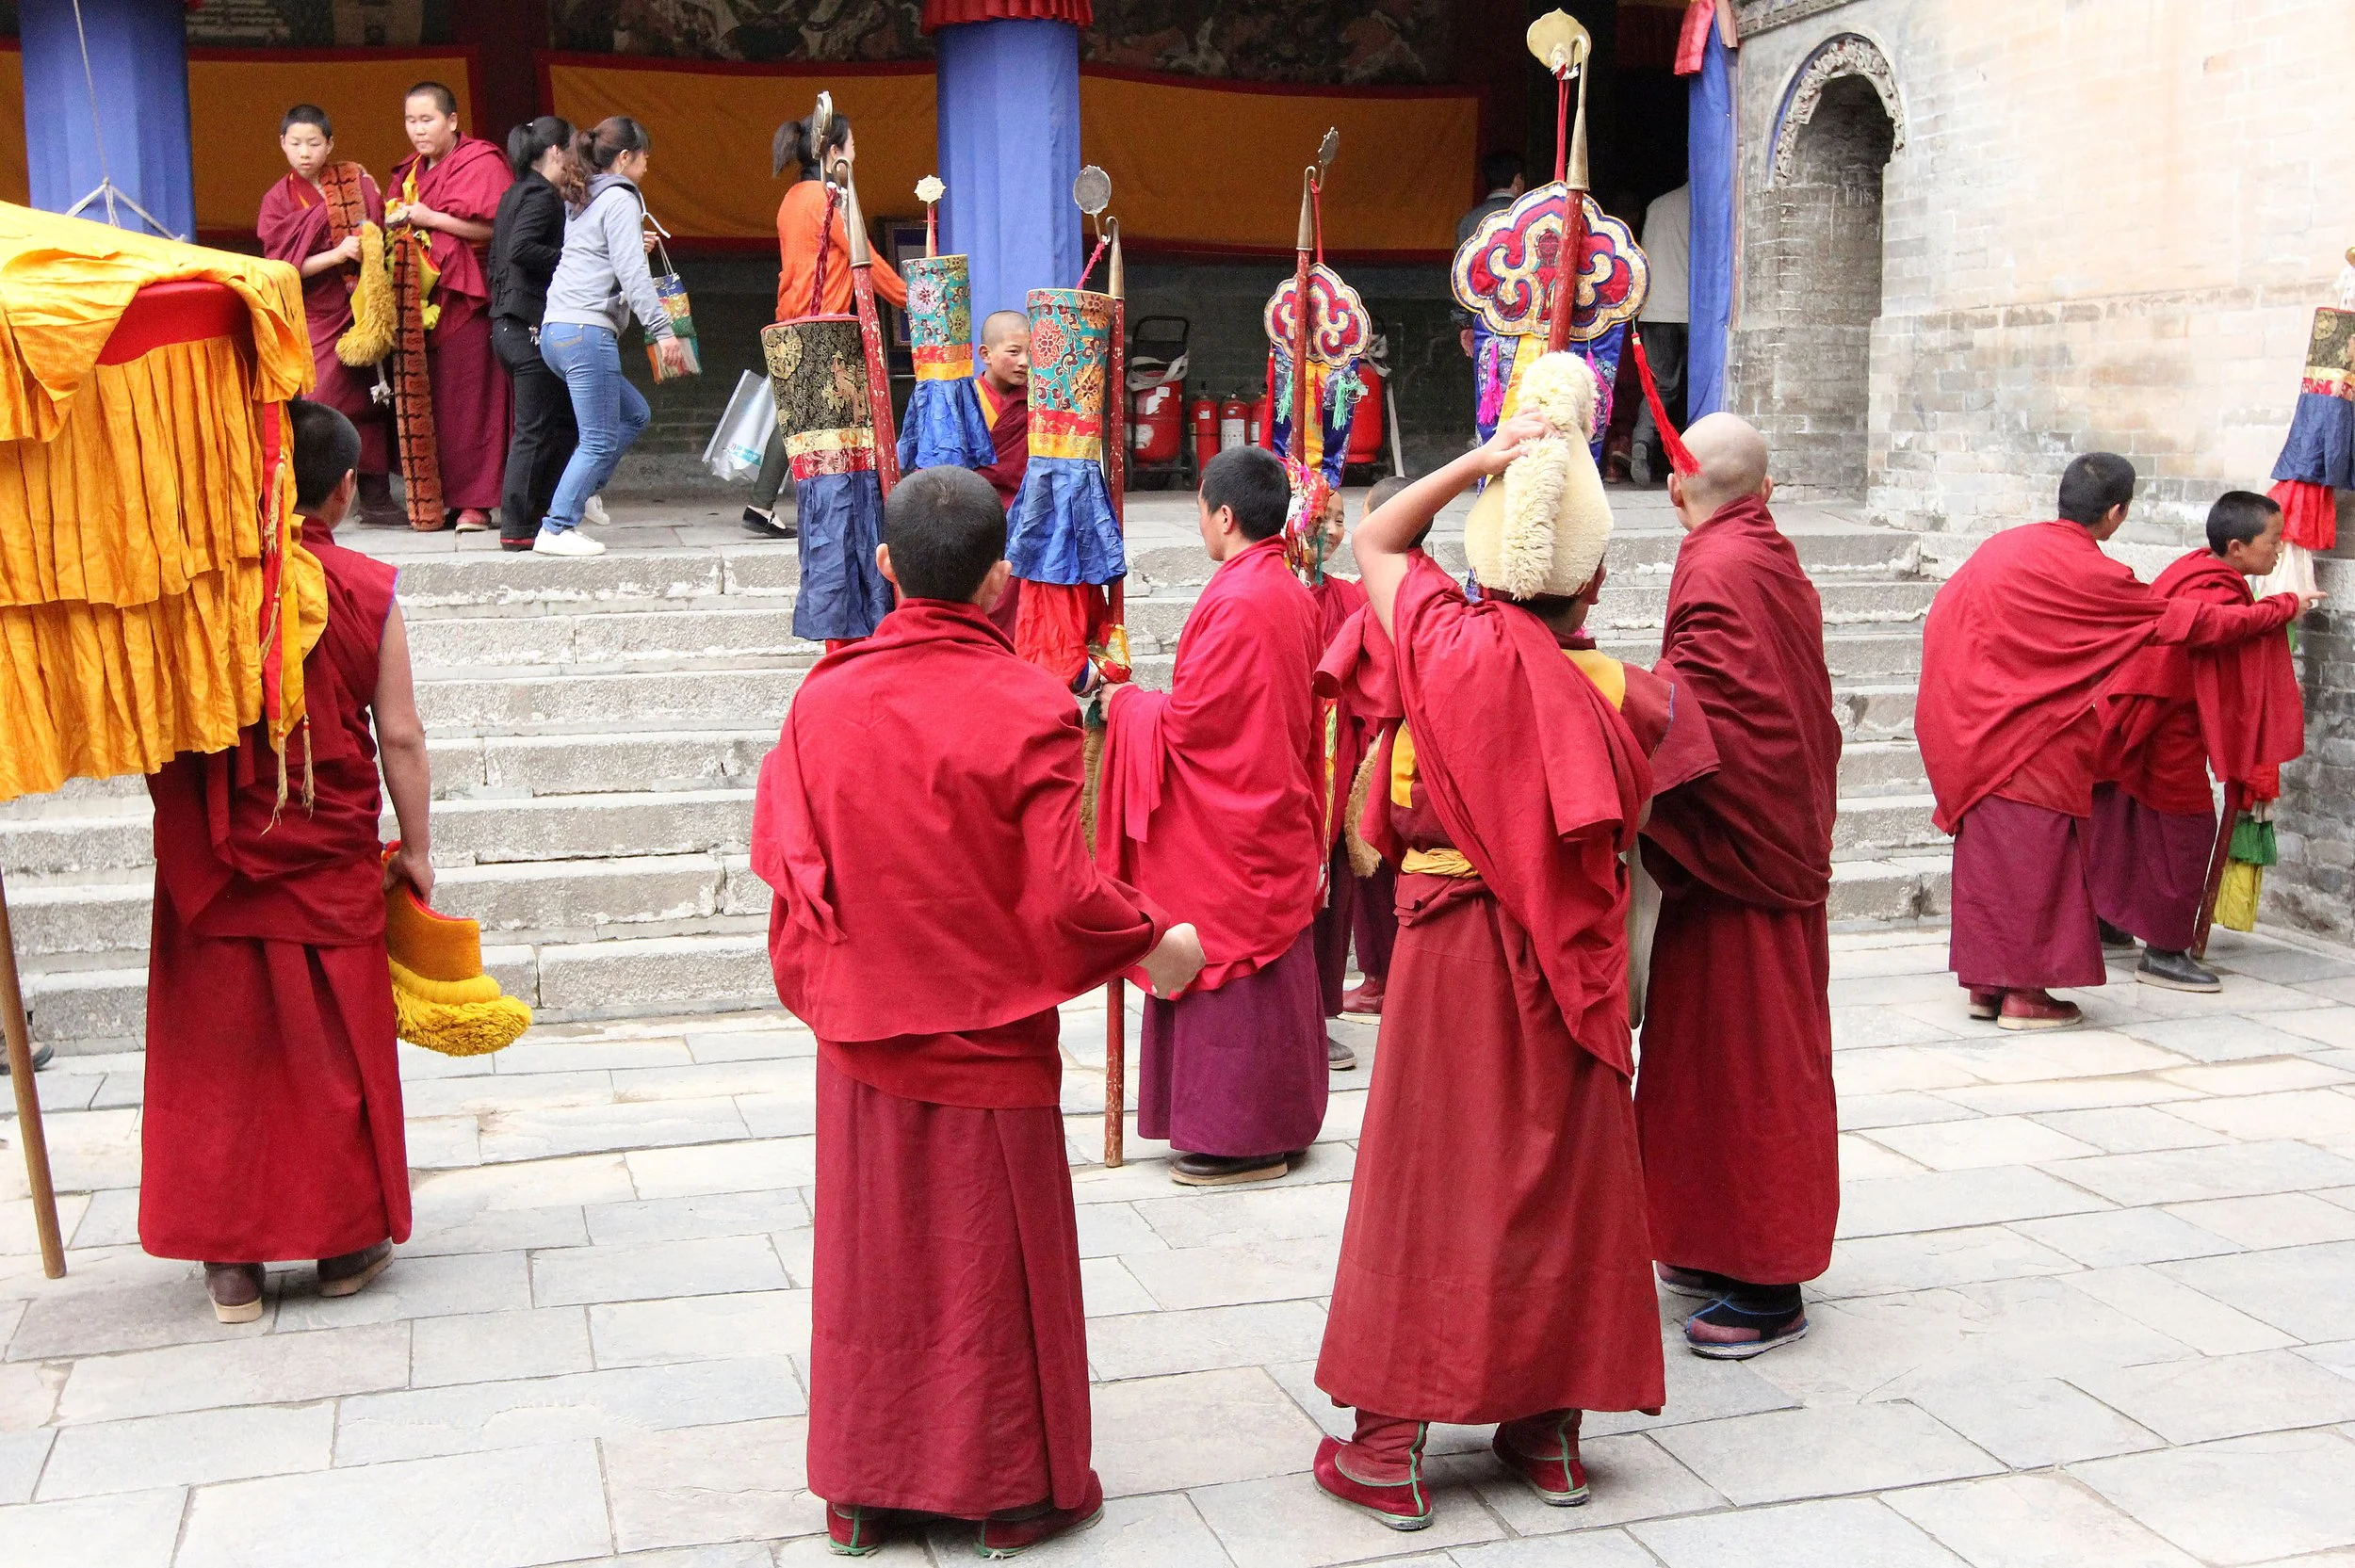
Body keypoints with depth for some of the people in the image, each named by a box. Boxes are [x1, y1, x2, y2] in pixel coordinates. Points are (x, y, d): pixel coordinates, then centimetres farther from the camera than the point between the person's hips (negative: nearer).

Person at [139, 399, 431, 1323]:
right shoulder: (366, 590, -8)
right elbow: (400, 738, -6)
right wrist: (416, 849, 4)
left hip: (207, 866, 1)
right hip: (330, 864, -1)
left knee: (217, 1050, 11)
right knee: (334, 1047, 12)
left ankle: (229, 1260, 17)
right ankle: (347, 1242, 22)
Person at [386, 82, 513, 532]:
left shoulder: (481, 163, -1)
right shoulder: (408, 173, 21)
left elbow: (497, 226, -13)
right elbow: (390, 222, 27)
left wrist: (431, 218, -13)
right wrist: (396, 220, 4)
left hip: (467, 297, -6)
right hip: (421, 300, 6)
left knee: (470, 399, -9)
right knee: (424, 399, -1)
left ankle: (476, 502, -6)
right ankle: (435, 499, 3)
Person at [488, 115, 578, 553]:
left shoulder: (514, 195, 19)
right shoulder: (542, 195, -10)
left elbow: (497, 258, 20)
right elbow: (522, 248, -25)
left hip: (507, 324, 10)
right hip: (532, 326, -10)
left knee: (564, 422, 15)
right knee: (536, 430, -5)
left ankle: (535, 514, 17)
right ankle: (518, 527, -2)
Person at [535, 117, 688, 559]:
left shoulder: (581, 201, 21)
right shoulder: (620, 199, -5)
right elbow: (632, 273, -15)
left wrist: (632, 244, 38)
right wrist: (662, 330, -18)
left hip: (555, 330, 10)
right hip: (587, 330, -10)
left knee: (633, 413, 17)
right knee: (600, 440, -5)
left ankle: (568, 505, 12)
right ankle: (556, 530, -7)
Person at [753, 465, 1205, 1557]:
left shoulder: (823, 698, -6)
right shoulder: (1030, 708, -18)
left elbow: (784, 855, -2)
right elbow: (1061, 893, -19)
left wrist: (819, 983, 14)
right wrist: (1154, 945, -2)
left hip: (860, 1031, 4)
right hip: (986, 1036, -3)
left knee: (871, 1254, 15)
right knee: (993, 1256, 11)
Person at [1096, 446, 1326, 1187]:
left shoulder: (1235, 603, -21)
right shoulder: (1293, 595, 7)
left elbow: (1186, 721, -20)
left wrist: (1127, 706, -2)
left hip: (1226, 828, -9)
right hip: (1277, 812, 9)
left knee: (1230, 976, -1)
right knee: (1270, 971, 15)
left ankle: (1242, 1138, 6)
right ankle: (1277, 1121, 25)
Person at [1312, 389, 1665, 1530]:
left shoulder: (1452, 645, -11)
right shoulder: (1614, 688, -5)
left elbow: (1375, 538, 4)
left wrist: (1482, 461, -1)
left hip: (1452, 950, -2)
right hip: (1569, 960, 3)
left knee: (1429, 1177, 5)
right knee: (1560, 1176, 13)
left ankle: (1391, 1444, 11)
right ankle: (1548, 1427, 23)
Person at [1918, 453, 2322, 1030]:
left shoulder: (2005, 544, 6)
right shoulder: (2092, 575, -14)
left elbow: (1943, 613, 11)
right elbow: (2191, 622, -6)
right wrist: (2284, 607, 7)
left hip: (1974, 732, 7)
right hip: (2028, 743, -7)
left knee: (1989, 853, 12)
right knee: (2033, 857, 0)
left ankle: (1987, 984, 17)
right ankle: (2024, 994, 4)